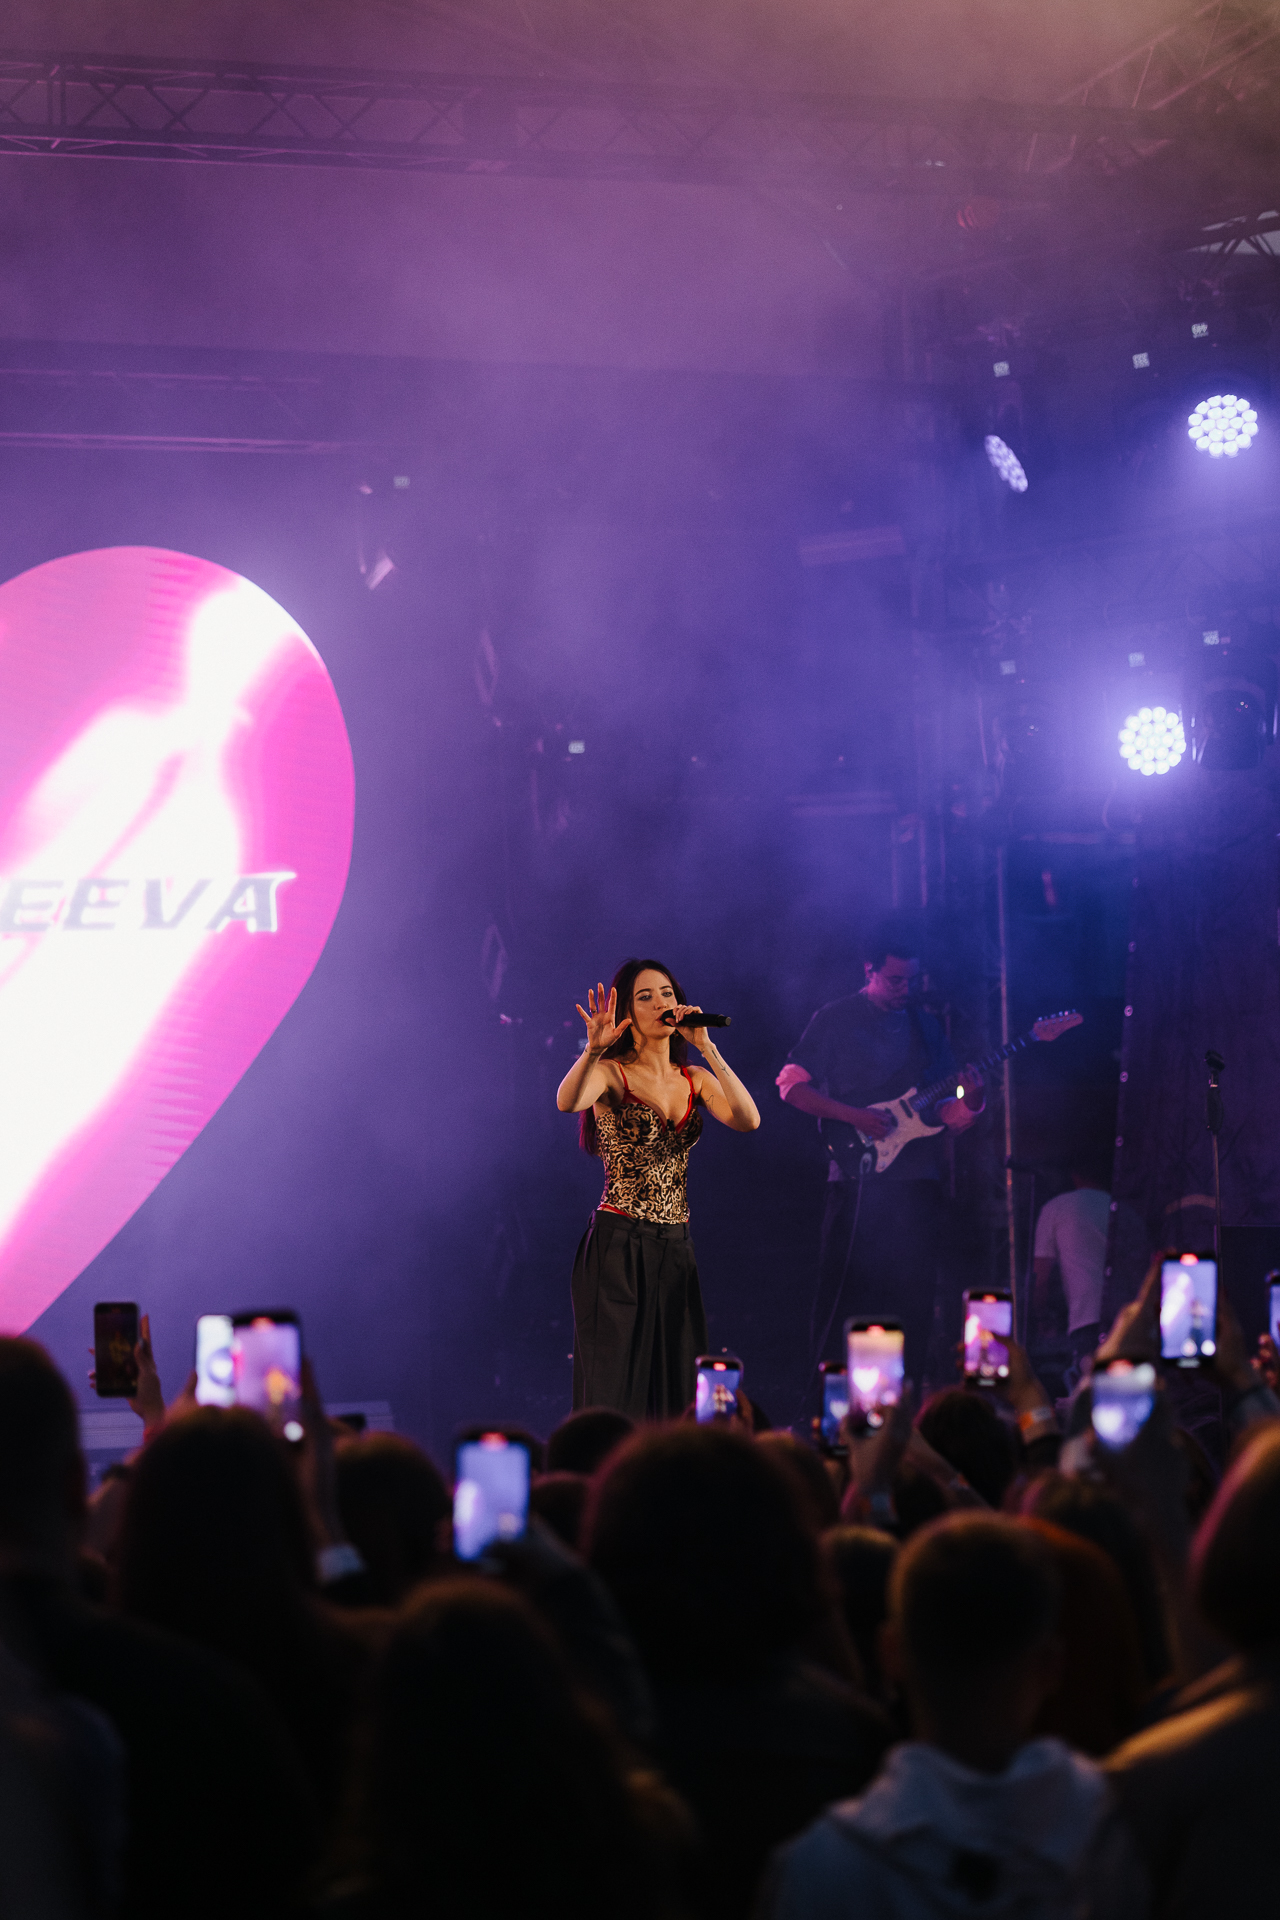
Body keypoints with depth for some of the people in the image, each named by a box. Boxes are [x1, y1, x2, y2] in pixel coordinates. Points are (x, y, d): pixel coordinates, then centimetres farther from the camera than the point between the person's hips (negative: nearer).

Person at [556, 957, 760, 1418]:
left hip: (676, 1248, 5)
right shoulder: (611, 1073, -3)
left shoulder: (695, 1080, 12)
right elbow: (566, 1101, -25)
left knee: (674, 1394, 3)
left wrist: (707, 1049, -10)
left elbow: (748, 1120, -6)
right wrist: (594, 1049, -40)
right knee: (616, 1394, -7)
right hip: (618, 1247, -5)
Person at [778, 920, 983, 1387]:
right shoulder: (835, 1019, 3)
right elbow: (792, 1085, -1)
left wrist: (972, 1100, -7)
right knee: (844, 1287, -7)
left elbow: (947, 1112, 15)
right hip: (856, 1179, -4)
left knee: (914, 1297, 2)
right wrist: (854, 1116, -11)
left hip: (918, 1180, 4)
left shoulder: (926, 1027, 15)